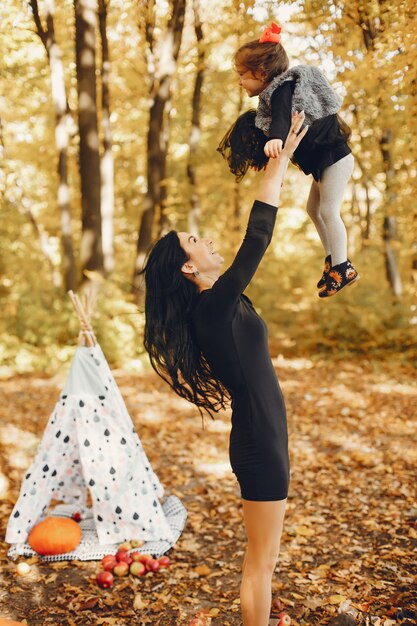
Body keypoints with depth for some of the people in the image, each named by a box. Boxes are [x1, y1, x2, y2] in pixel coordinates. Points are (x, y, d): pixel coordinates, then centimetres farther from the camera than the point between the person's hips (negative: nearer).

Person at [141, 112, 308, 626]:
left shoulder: (210, 305, 7)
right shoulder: (215, 304, -18)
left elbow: (255, 238, 13)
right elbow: (257, 237, -20)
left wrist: (275, 164, 14)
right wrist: (282, 159, -12)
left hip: (258, 437, 10)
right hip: (261, 443, -10)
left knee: (261, 559, 21)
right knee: (261, 564, 4)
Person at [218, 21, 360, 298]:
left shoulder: (282, 90, -24)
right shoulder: (275, 93, 6)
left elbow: (283, 116, -46)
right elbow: (277, 122, 21)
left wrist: (276, 137, -65)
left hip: (334, 158, -10)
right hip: (323, 161, 10)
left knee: (328, 211, -10)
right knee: (314, 210, 16)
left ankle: (343, 269, -2)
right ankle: (332, 259, 26)